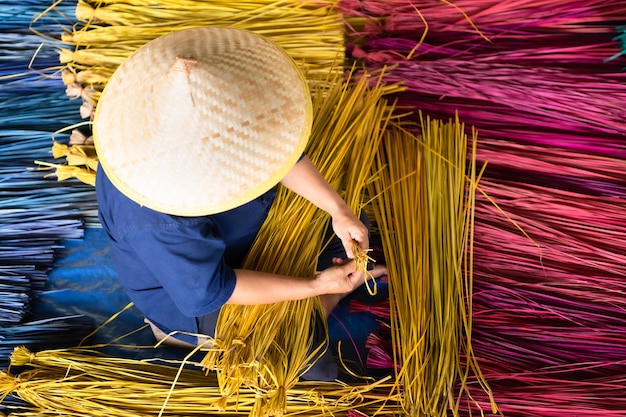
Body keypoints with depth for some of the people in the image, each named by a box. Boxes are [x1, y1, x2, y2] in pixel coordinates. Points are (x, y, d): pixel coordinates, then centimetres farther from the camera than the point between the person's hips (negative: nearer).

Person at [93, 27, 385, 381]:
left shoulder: (211, 109, -25)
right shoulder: (153, 222, -42)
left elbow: (277, 146, -9)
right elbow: (208, 291, -28)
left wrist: (338, 209, -19)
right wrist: (314, 287, -26)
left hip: (251, 231, 7)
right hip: (191, 289, -6)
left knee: (355, 235, 7)